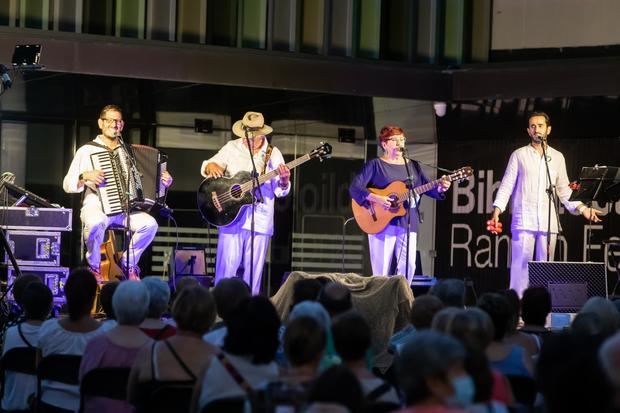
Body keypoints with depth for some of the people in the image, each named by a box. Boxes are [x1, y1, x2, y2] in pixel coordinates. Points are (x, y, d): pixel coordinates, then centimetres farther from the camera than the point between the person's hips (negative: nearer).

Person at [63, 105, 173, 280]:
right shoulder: (87, 150, 8)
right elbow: (67, 185, 3)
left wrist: (163, 181, 6)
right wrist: (85, 176, -16)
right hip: (96, 206, -3)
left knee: (150, 224, -26)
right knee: (96, 223, -39)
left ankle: (129, 264, -2)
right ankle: (94, 266, -12)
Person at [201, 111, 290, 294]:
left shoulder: (273, 154, 4)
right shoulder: (232, 148, 7)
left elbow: (280, 191, 4)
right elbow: (206, 167, 10)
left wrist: (284, 180, -20)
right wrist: (212, 166, -14)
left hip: (260, 219, 0)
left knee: (254, 268, 2)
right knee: (227, 265, -4)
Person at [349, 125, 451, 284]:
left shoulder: (413, 166, 16)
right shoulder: (375, 165, 1)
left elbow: (428, 187, 13)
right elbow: (355, 188, -7)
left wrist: (440, 188, -9)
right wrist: (376, 199, -21)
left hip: (408, 223, 4)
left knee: (408, 266, -4)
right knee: (382, 269, -7)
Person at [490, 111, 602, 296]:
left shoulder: (557, 157, 15)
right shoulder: (519, 155, 6)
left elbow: (563, 189, 17)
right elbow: (507, 185, 3)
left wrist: (581, 208, 5)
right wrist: (497, 209, -10)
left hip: (548, 221, 3)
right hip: (524, 219, -3)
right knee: (521, 263, -8)